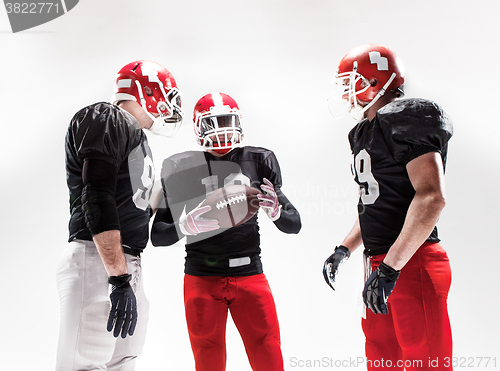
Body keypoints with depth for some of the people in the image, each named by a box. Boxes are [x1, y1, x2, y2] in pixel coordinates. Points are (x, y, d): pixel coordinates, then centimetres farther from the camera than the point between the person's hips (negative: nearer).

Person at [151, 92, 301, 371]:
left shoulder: (257, 162, 5)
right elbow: (157, 235, 2)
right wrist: (185, 226, -18)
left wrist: (276, 210, -14)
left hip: (249, 274, 1)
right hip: (202, 277, 0)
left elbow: (294, 225, 7)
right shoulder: (182, 169, 2)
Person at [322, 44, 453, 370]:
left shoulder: (405, 121, -13)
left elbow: (432, 197, -24)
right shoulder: (366, 133, 18)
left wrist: (390, 268, -28)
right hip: (381, 263, 10)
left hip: (412, 265, -10)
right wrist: (344, 250, 21)